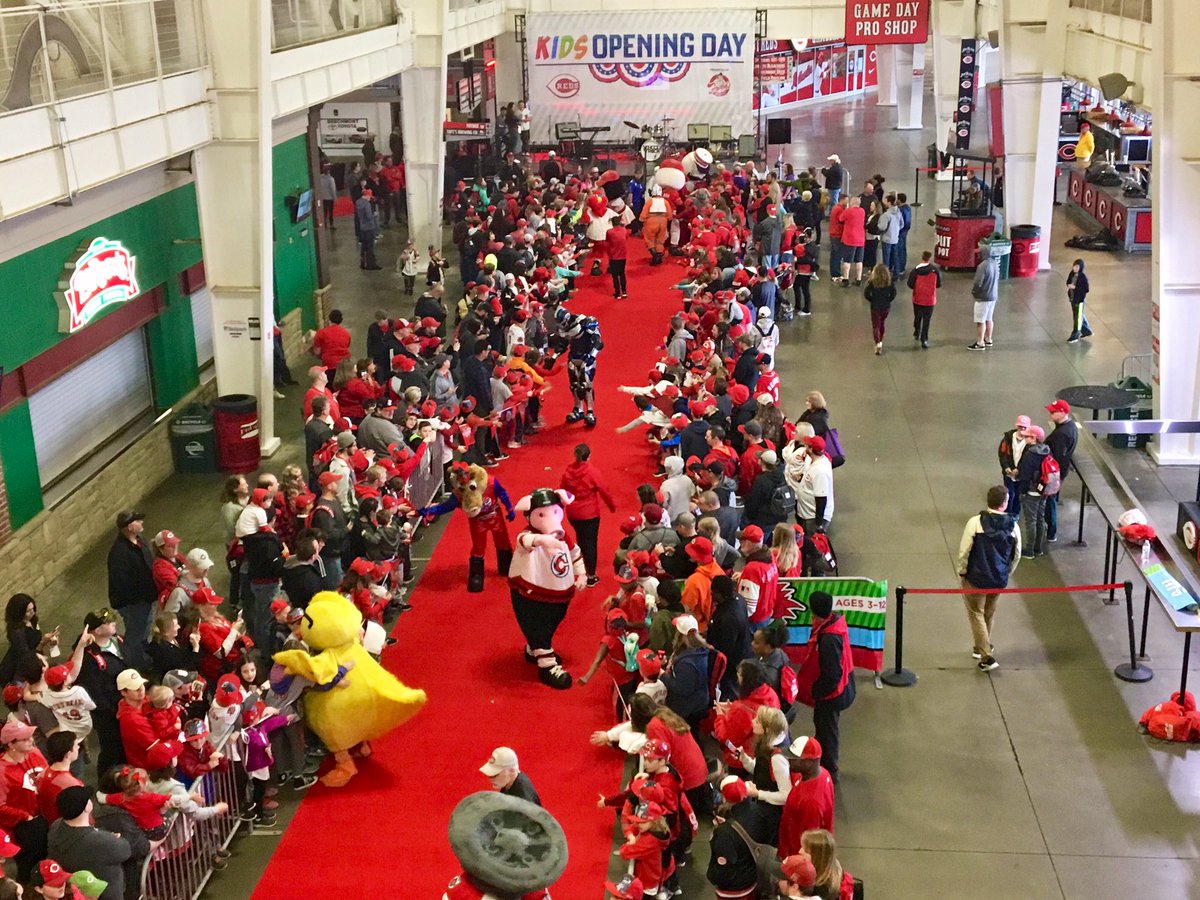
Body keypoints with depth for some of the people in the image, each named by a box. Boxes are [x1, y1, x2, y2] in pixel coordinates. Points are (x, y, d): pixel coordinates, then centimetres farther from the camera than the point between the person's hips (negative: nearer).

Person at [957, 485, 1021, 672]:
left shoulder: (976, 522, -17)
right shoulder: (1013, 526, -7)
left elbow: (964, 550, -14)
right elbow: (1016, 555, 3)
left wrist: (962, 571, 2)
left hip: (976, 579, -4)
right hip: (999, 580, 4)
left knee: (976, 614, 8)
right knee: (989, 613, 23)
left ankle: (987, 657, 1)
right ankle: (983, 647, 39)